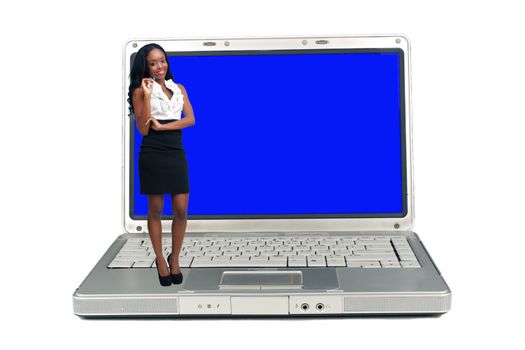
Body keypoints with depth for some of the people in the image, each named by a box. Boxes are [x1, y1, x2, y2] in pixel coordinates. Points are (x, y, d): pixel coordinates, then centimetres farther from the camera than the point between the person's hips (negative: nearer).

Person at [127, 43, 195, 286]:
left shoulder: (179, 89, 12)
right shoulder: (140, 91, 1)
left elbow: (190, 119, 0)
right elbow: (143, 130, -7)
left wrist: (161, 126, -11)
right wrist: (147, 95, -12)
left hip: (177, 155, 3)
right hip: (153, 155, -3)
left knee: (181, 210, -1)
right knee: (156, 210, 5)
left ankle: (175, 258, 18)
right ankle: (160, 260, 21)